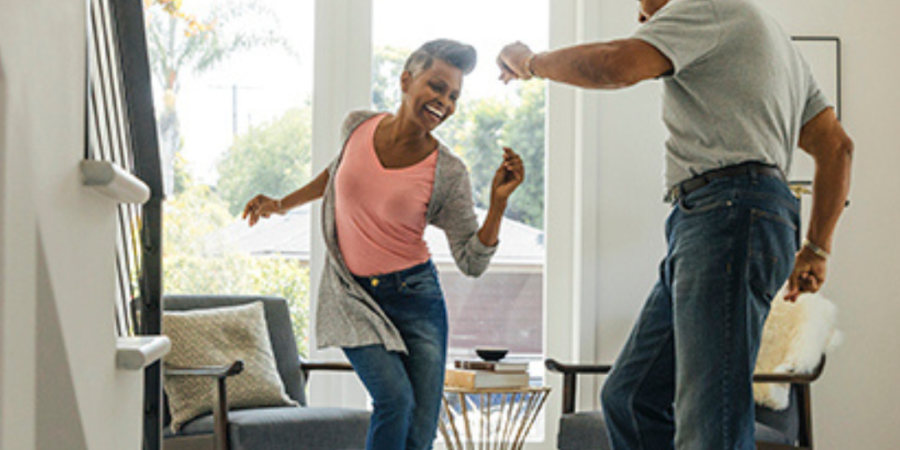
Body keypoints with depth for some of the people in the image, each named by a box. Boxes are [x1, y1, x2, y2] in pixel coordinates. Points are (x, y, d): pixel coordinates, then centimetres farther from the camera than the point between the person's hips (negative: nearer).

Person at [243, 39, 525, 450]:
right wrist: (282, 205, 21)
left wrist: (498, 203, -19)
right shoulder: (358, 127, -3)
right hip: (353, 296, 0)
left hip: (414, 294, 0)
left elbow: (472, 263, -7)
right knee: (395, 398, -22)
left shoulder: (448, 174, -9)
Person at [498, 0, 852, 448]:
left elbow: (617, 65, -15)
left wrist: (532, 62, 2)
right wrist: (816, 247, 22)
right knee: (630, 397, 9)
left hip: (729, 213, -10)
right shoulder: (773, 39, 31)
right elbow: (837, 146, 26)